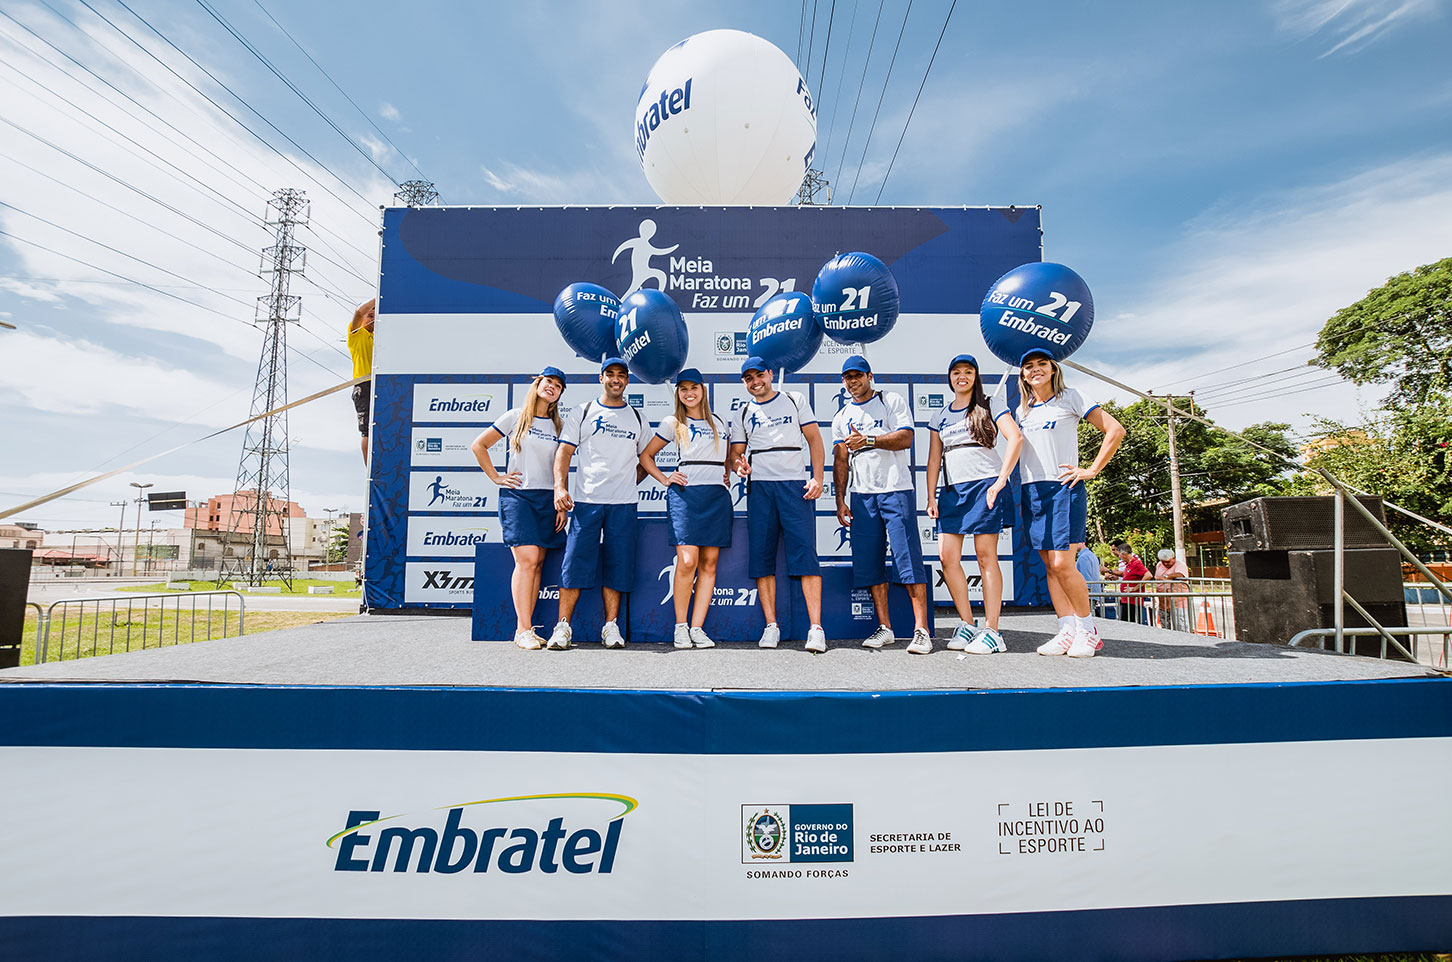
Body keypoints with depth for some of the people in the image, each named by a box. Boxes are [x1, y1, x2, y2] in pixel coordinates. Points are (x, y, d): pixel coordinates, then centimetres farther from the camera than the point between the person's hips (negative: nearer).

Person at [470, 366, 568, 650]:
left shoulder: (558, 426, 14)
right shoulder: (516, 416, 4)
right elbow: (478, 446, 8)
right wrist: (496, 478, 1)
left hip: (547, 499, 4)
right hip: (517, 495, -4)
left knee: (538, 562, 1)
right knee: (527, 560, -14)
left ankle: (525, 627, 7)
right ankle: (523, 630, -9)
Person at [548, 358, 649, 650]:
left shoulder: (637, 418, 15)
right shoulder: (583, 412, 9)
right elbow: (564, 452, 2)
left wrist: (630, 480, 3)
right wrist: (560, 487, -10)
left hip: (623, 504, 2)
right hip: (586, 500, -2)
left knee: (617, 563, 2)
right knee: (576, 561, -5)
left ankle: (611, 626, 10)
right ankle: (563, 626, 3)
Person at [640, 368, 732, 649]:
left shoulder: (720, 423, 20)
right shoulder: (673, 423, 10)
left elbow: (729, 456, 33)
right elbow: (646, 456, 13)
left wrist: (727, 475, 14)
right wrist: (665, 479, 1)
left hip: (718, 496, 3)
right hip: (686, 493, -3)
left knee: (709, 563, -1)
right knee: (687, 561, -13)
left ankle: (697, 627, 4)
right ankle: (680, 627, -1)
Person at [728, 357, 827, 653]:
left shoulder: (795, 400, 13)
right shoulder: (742, 414, 17)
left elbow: (814, 439, 8)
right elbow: (736, 453, 15)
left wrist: (818, 477, -5)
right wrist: (739, 465, -10)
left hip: (794, 484, -2)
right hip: (759, 486, 3)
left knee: (805, 553, -11)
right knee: (762, 556, -1)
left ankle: (816, 628, -11)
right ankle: (771, 626, 6)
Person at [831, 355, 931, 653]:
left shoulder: (893, 402, 5)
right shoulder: (841, 418, 17)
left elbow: (906, 438, -9)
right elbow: (840, 460, 14)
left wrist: (868, 440, -18)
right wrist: (840, 499, 5)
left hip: (896, 490, -4)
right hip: (861, 496, 5)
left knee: (908, 558, -9)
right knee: (869, 563, 3)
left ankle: (921, 630, -6)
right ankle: (884, 628, 11)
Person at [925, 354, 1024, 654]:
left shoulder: (989, 407, 6)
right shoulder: (941, 416, 19)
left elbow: (1015, 439, -7)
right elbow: (934, 459, 16)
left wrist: (1001, 480, -15)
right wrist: (931, 496, 7)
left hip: (984, 484, -4)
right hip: (952, 490, 4)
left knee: (986, 556, -6)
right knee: (947, 557, -4)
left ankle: (991, 631, -1)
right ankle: (966, 624, 9)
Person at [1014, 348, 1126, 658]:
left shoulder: (1070, 398, 1)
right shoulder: (1023, 408, 17)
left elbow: (1115, 430, -3)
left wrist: (1092, 470, -7)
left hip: (1063, 488, -6)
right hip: (1031, 491, 6)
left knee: (1062, 563, -12)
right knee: (1049, 566, 4)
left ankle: (1088, 630, 4)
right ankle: (1067, 631, 9)